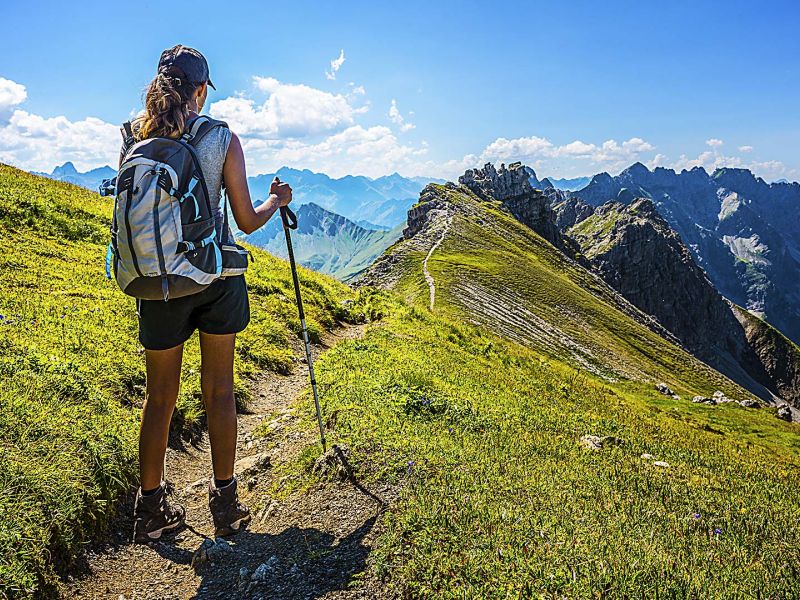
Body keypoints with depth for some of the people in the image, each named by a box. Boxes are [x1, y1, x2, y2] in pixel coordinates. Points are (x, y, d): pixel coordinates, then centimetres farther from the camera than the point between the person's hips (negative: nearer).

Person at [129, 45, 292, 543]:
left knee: (161, 395, 14)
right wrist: (278, 201, 17)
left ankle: (151, 509, 23)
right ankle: (226, 503, 20)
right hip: (216, 278, -2)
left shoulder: (135, 141, 1)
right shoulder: (223, 139, -6)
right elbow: (247, 222, -3)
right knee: (219, 390, 10)